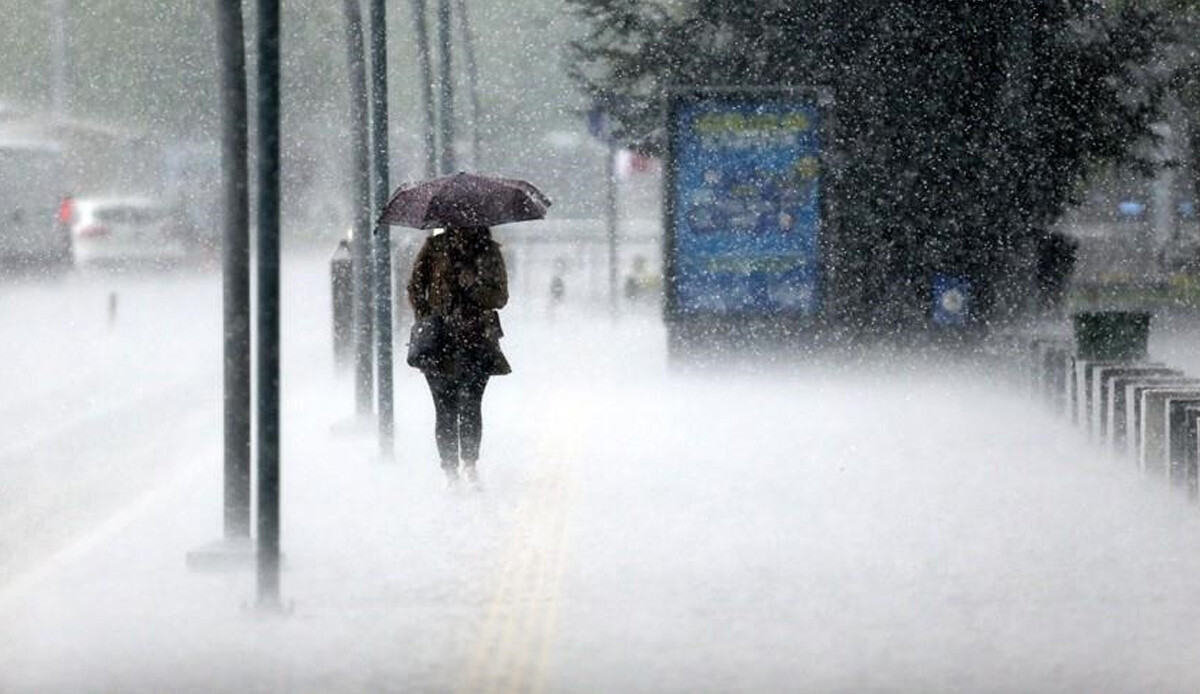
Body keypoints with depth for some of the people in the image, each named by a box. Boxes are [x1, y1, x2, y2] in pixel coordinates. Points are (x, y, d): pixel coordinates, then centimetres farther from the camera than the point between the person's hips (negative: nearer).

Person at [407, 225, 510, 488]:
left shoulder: (489, 252, 7)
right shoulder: (435, 247, 5)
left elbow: (500, 297, 4)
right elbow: (415, 288, 8)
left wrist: (472, 286, -13)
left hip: (477, 340, 1)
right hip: (441, 341, 0)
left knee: (471, 405, -6)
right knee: (446, 410, -3)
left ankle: (470, 464, 9)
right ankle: (450, 471, 4)